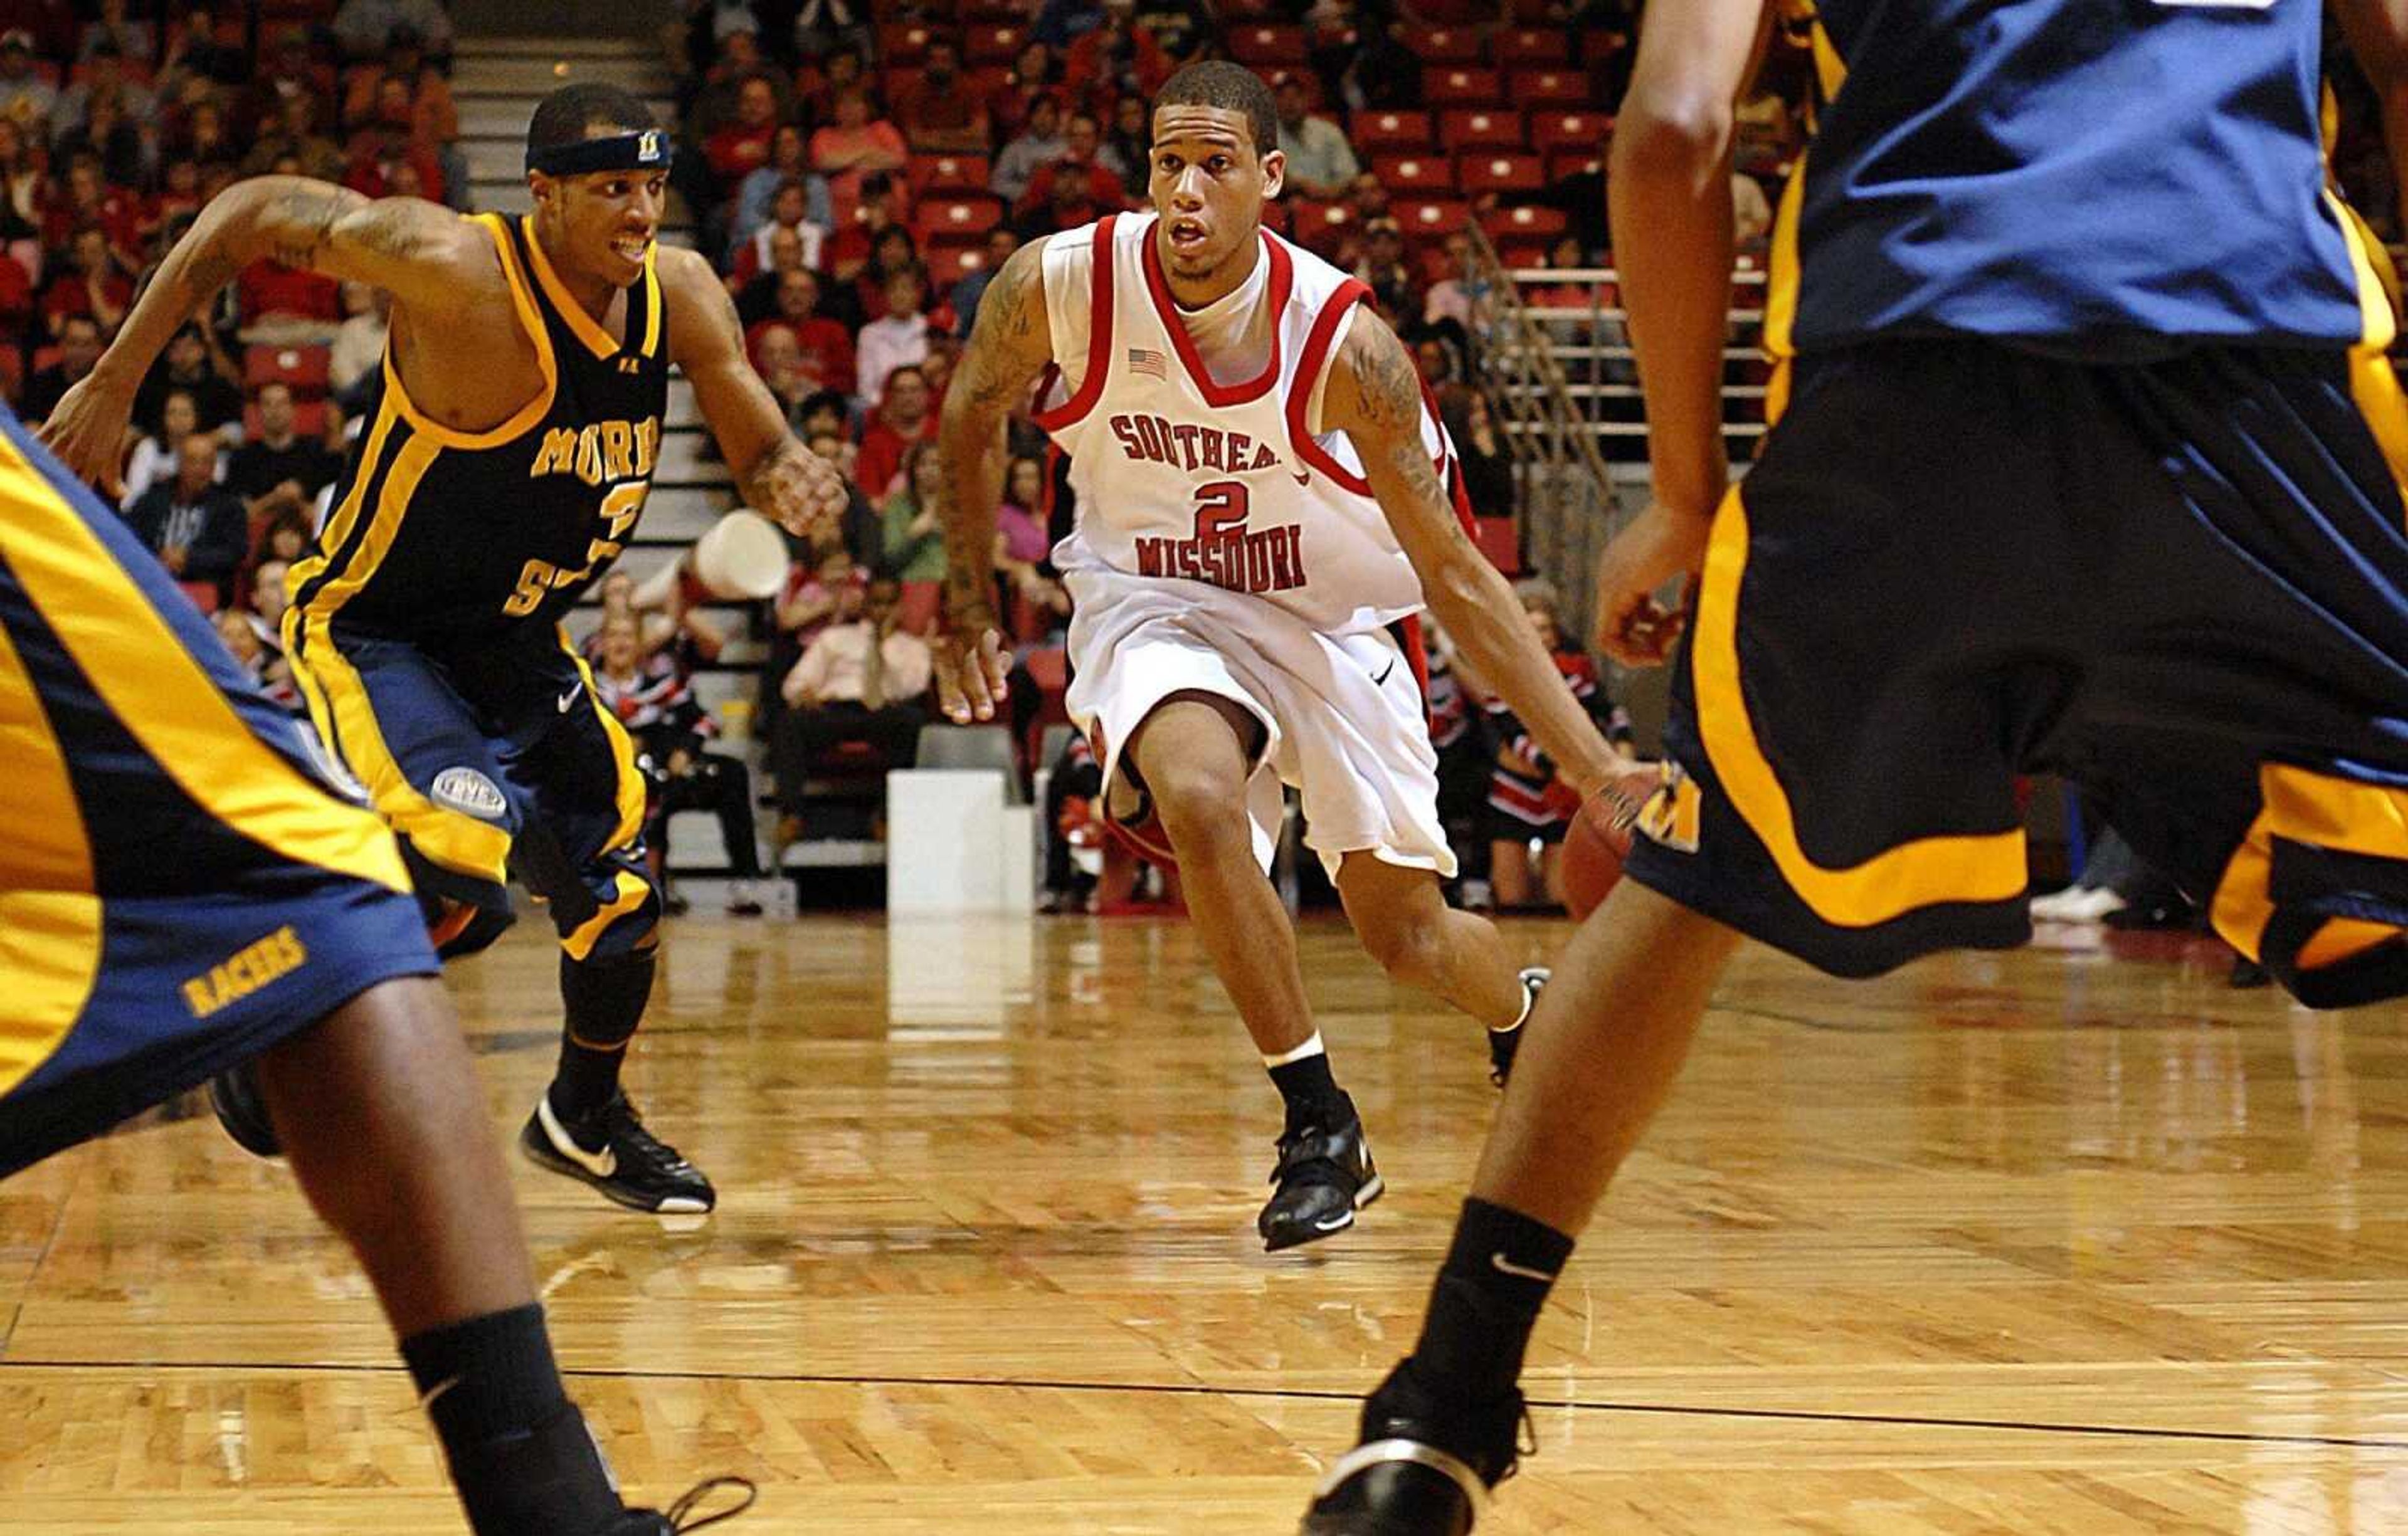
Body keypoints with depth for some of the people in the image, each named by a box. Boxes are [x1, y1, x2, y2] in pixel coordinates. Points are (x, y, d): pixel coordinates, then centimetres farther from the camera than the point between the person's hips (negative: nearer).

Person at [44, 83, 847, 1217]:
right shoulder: (461, 271, -28)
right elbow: (252, 211, -20)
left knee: (618, 891, 13)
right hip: (373, 633, -7)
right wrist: (114, 384, -19)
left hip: (519, 644, 7)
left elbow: (761, 455, 0)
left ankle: (585, 1117, 41)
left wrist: (791, 481, -26)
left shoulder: (679, 294, -10)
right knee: (465, 878, -29)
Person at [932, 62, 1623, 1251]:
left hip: (1327, 618, 0)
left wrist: (1595, 768, -24)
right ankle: (1319, 1127, -16)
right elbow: (973, 416, 4)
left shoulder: (1342, 341, -25)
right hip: (1153, 603, 0)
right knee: (1199, 797, -32)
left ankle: (1528, 1019, 43)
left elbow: (1453, 573, -20)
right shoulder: (1060, 284, -21)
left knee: (1406, 934, 4)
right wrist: (967, 602, 4)